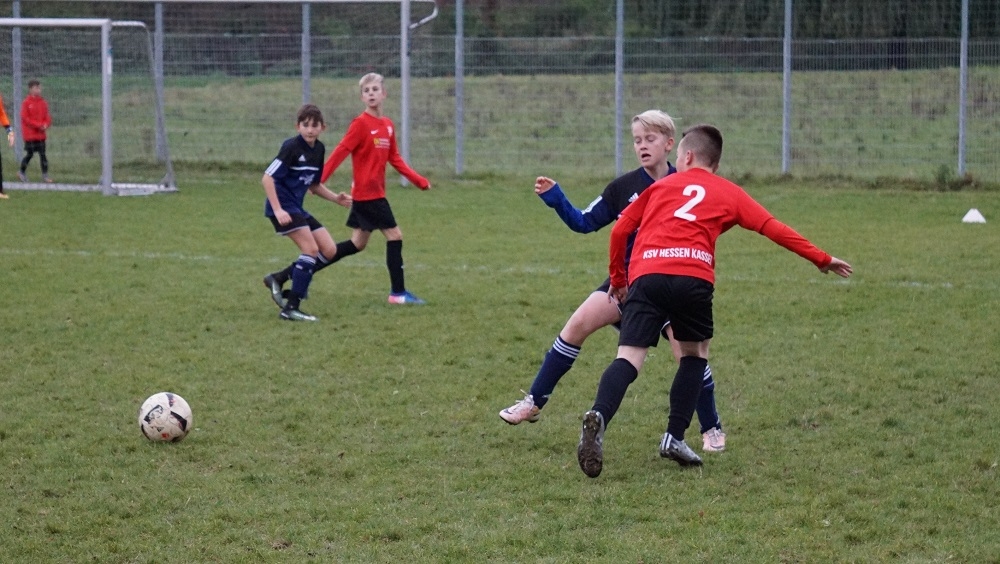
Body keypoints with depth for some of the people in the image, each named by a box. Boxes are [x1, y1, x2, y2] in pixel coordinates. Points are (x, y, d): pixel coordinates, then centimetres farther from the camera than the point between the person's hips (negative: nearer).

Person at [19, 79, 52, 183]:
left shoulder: (43, 102, 5)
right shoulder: (26, 103, -9)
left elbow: (47, 116, 9)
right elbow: (25, 118, -12)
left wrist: (46, 124, -13)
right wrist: (39, 125, -17)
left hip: (41, 134, 4)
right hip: (30, 134, -4)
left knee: (42, 154, 3)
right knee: (30, 154, 1)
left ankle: (45, 175, 7)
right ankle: (22, 172, 19)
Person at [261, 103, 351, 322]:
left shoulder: (319, 150, 8)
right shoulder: (291, 147, -15)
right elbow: (267, 178, -19)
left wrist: (336, 198, 7)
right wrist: (278, 210, -25)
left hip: (297, 207, 9)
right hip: (283, 206, -9)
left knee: (329, 250, 5)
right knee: (311, 249, -18)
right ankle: (291, 308, -15)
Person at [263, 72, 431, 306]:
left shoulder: (388, 125, 11)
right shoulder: (361, 124, -12)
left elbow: (395, 159, 18)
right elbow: (340, 152, -16)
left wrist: (420, 181, 15)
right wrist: (319, 179, -24)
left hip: (374, 193, 8)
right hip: (367, 193, -8)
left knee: (357, 244, 13)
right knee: (394, 236, -6)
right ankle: (398, 292, 3)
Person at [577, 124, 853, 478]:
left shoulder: (660, 186, 28)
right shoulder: (729, 193, 25)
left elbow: (619, 230, 25)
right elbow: (774, 229, 19)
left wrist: (617, 279, 37)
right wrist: (822, 260, 25)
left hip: (645, 274, 1)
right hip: (693, 277, 0)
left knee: (629, 359, -8)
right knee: (695, 352, 23)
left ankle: (598, 417, -36)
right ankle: (674, 438, 13)